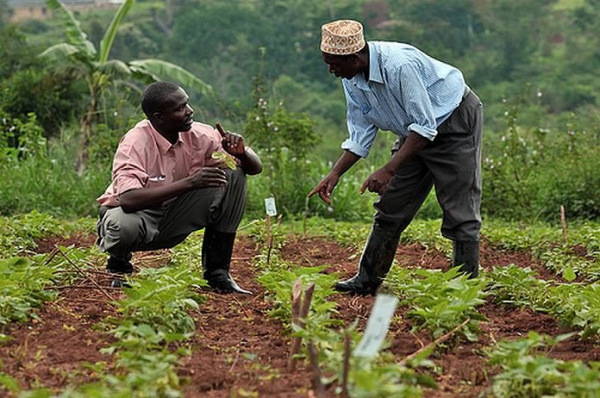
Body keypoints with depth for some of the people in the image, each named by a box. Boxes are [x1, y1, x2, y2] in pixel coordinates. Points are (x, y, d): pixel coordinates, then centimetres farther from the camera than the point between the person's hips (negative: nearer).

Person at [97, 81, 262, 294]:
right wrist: (189, 182, -43)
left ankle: (217, 271, -9)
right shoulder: (136, 143, -25)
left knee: (234, 175, -13)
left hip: (173, 220, 5)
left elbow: (255, 167, -5)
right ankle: (118, 261, -1)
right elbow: (128, 199, -41)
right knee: (123, 226, -41)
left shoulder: (199, 135, -11)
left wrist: (241, 152, -30)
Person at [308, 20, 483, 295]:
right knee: (390, 207, 8)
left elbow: (425, 127, -31)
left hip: (455, 122, -8)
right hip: (416, 130, 8)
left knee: (459, 211, -10)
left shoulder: (400, 65, -35)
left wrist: (388, 170, -35)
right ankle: (367, 281, 16)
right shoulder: (351, 79, -10)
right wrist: (335, 174, -11)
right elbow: (361, 133, 0)